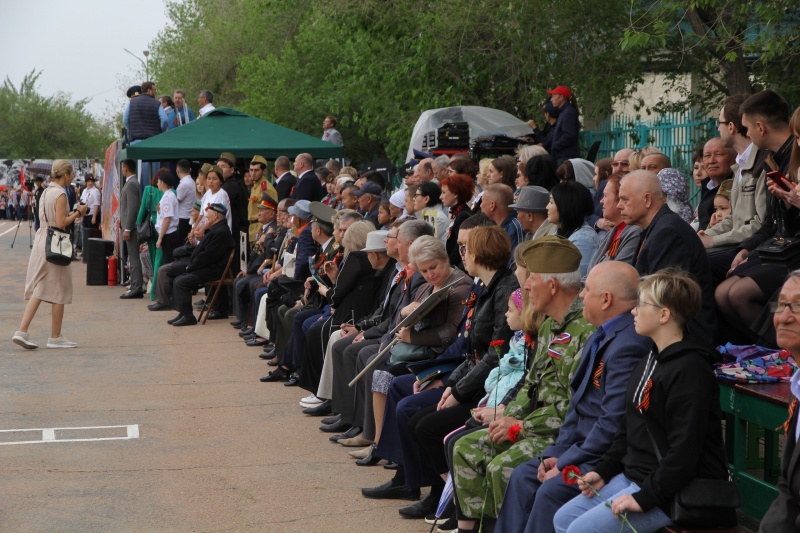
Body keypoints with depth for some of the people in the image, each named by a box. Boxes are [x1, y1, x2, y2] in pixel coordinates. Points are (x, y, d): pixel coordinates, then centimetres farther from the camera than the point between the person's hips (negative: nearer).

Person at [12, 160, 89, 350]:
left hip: (41, 241, 8)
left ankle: (22, 331, -3)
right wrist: (78, 213, -5)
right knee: (59, 292, 3)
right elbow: (61, 223, -18)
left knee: (38, 290, 7)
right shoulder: (60, 194, -13)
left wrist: (73, 213, 15)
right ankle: (55, 337, 9)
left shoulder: (46, 192, 13)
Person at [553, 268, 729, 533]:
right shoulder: (650, 360, 13)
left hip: (671, 492, -10)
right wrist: (603, 471, 9)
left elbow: (684, 451, -25)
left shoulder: (690, 369, -20)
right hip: (632, 476, 10)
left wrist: (645, 497, -23)